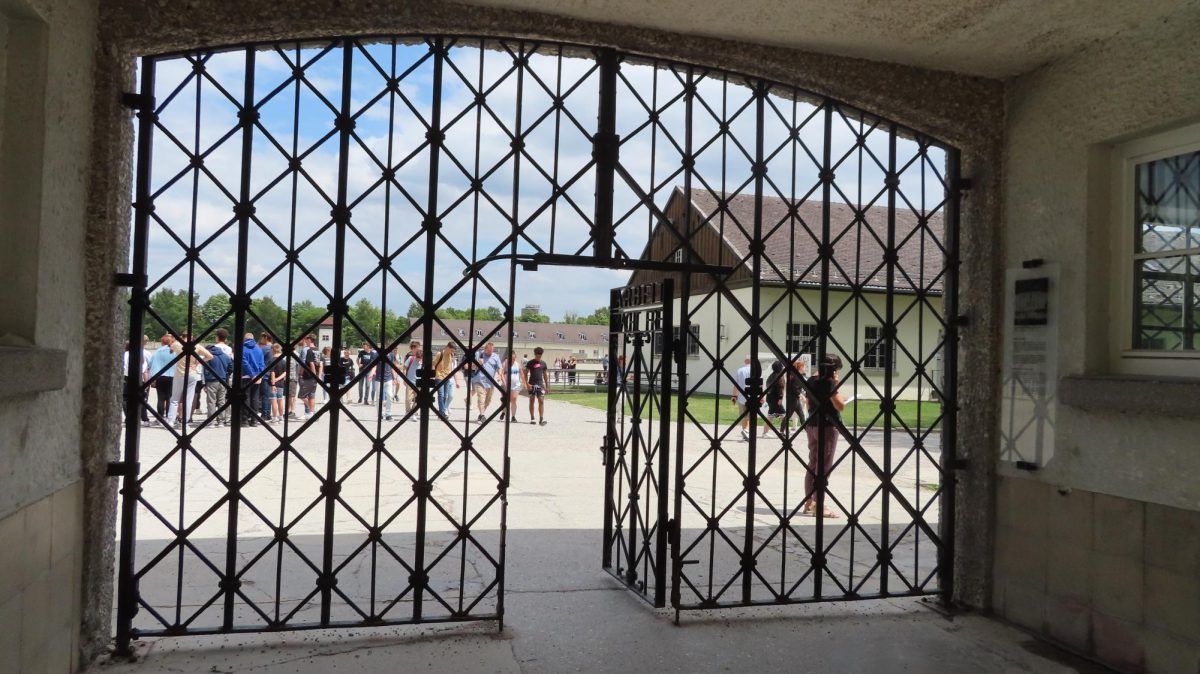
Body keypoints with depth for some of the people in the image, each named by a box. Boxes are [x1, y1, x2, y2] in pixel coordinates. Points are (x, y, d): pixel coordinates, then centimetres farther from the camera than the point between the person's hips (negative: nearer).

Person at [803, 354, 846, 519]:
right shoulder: (829, 382, -15)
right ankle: (819, 505, -2)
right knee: (824, 467, -3)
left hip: (812, 425, 8)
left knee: (812, 464, 14)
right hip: (828, 426, -8)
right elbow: (840, 405, -17)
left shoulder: (811, 380, 8)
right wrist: (836, 386, -8)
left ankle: (809, 503, 19)